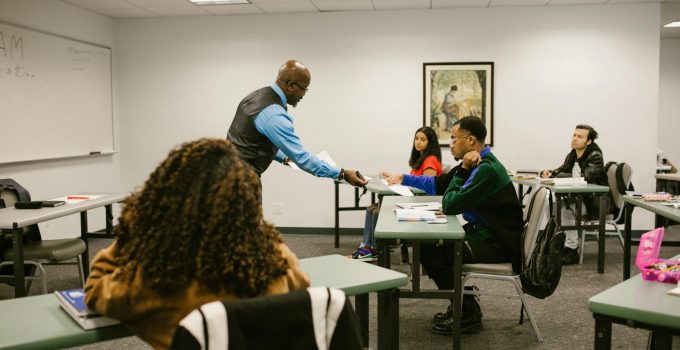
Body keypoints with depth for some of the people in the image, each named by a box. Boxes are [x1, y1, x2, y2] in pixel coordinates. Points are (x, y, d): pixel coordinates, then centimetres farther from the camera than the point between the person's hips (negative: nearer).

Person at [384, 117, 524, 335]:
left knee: (432, 253, -19)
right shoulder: (477, 164, 9)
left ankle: (468, 313, -1)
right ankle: (462, 304, 18)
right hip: (484, 232, 10)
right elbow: (437, 185, 21)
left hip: (498, 243, -10)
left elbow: (450, 206, -23)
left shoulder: (487, 169, -22)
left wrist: (463, 171, -16)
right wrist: (403, 179, 20)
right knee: (427, 241, 11)